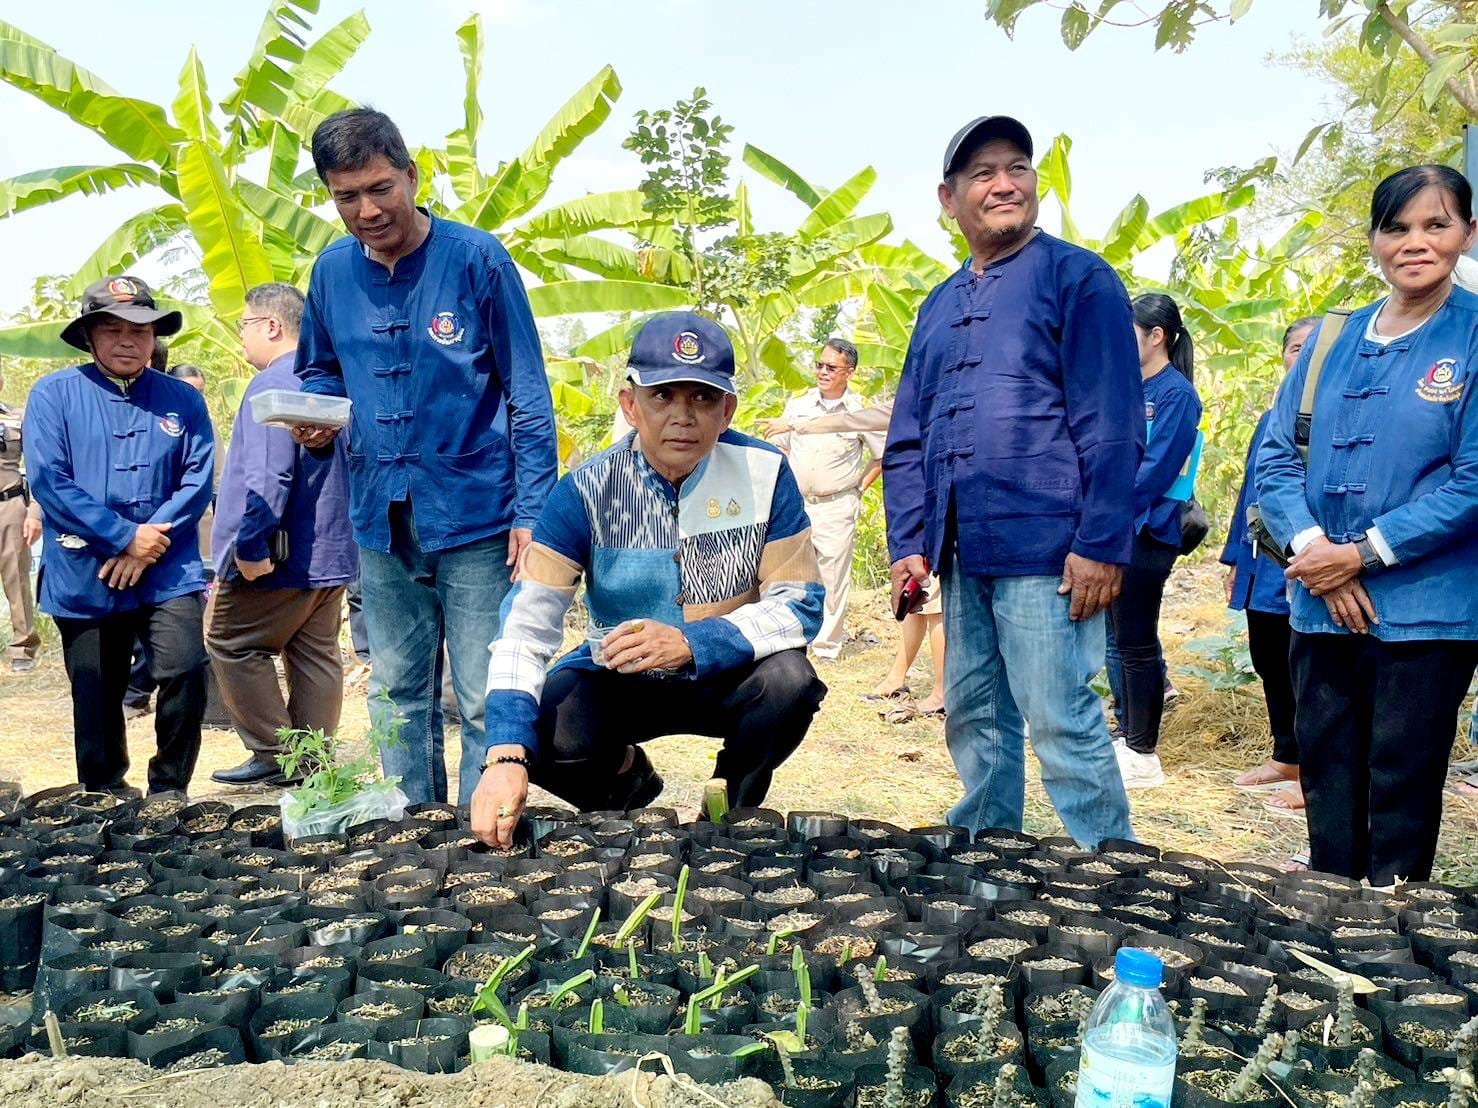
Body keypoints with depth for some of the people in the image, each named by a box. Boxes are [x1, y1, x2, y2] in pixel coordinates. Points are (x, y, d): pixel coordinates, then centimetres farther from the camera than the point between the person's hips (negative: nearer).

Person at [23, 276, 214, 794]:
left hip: (168, 574, 0)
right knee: (97, 697, 9)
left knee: (186, 670, -16)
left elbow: (198, 481, -1)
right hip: (84, 579, 0)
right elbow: (47, 479, -9)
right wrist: (125, 536, -15)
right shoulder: (55, 394, 1)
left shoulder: (182, 400, 6)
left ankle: (168, 793, 4)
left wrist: (149, 546, -14)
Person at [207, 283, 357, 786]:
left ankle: (273, 753, 6)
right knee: (315, 655, 11)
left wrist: (249, 545, -22)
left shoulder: (273, 385, -16)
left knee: (231, 644, 4)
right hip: (331, 553, 9)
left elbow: (266, 477, -25)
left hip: (281, 558, -9)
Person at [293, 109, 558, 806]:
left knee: (485, 699, -1)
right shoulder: (333, 271, 6)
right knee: (399, 695, 14)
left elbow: (528, 396, -6)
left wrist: (531, 511, -12)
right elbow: (319, 371, 21)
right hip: (380, 516, 5)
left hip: (475, 511, -5)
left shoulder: (476, 259, -7)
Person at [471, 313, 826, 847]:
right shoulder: (587, 491, -17)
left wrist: (690, 643, -31)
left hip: (726, 677, 0)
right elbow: (527, 623, -23)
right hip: (619, 678, 0)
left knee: (789, 681, -31)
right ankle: (624, 778, 10)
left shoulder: (764, 473, -15)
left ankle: (735, 809, 2)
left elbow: (799, 603, -14)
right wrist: (506, 756, -38)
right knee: (541, 735, -28)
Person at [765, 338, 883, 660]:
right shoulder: (798, 405, 5)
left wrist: (859, 487, 1)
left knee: (833, 578, 2)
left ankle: (827, 645, 11)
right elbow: (781, 447, 18)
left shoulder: (860, 412, -4)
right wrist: (788, 485, 9)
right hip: (797, 504, 3)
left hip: (837, 508, -3)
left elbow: (883, 456, 6)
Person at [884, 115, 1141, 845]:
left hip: (1045, 550, -6)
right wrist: (908, 543, 6)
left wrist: (1101, 544, -15)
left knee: (1062, 724, -5)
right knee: (973, 720, 14)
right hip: (962, 556, 7)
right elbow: (907, 438, 16)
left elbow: (1112, 425, -9)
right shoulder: (939, 307, 17)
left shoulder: (1077, 277, -2)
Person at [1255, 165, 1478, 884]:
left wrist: (1364, 554, -15)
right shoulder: (1329, 341, 9)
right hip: (1322, 605, 5)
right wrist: (1311, 545, -11)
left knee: (1402, 792, 5)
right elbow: (1276, 456, 5)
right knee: (1327, 783, 14)